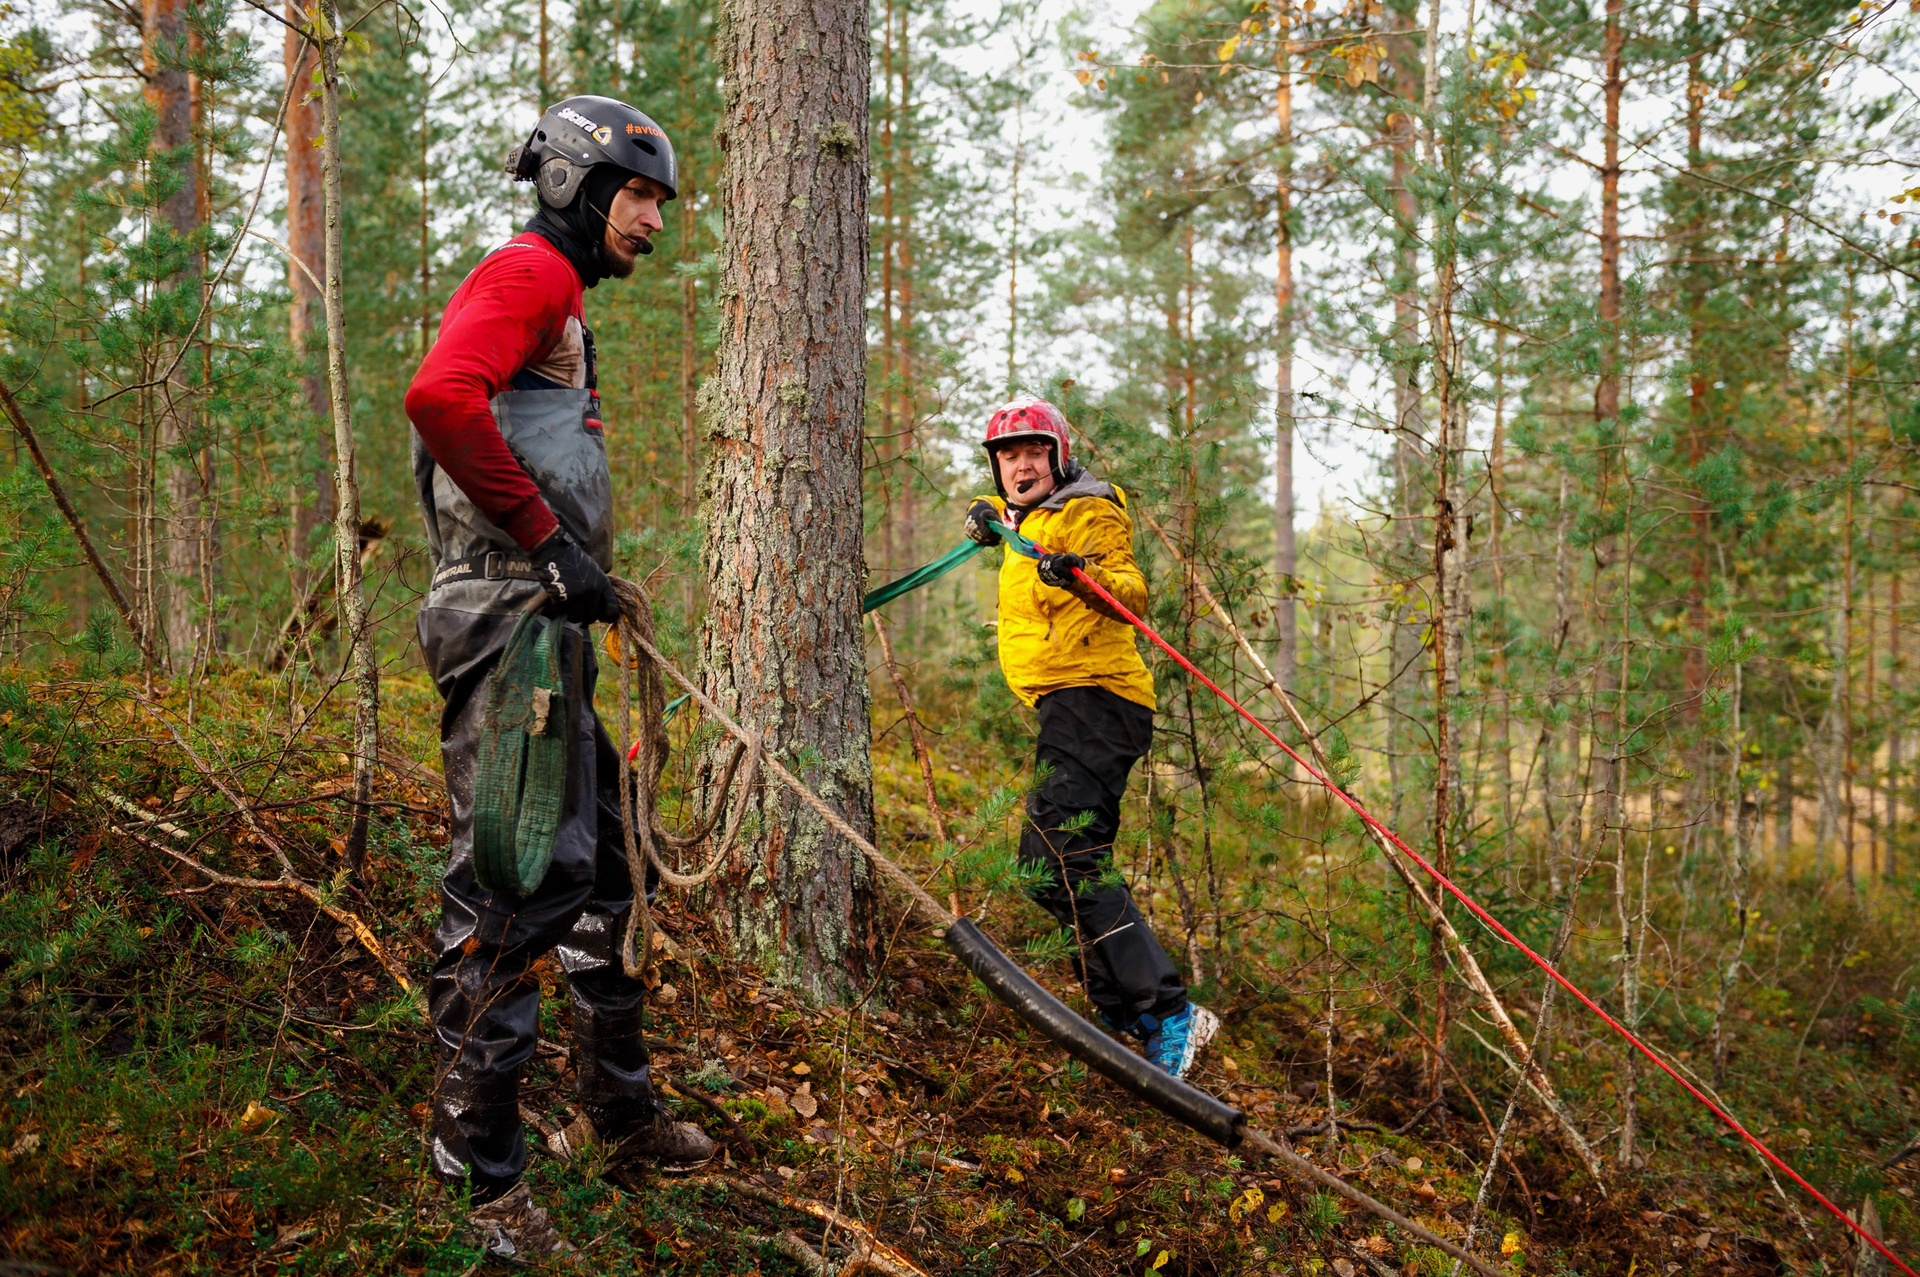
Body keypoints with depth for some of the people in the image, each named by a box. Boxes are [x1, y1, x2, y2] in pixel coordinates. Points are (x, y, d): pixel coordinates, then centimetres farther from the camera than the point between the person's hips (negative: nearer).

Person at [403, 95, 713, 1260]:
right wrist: (548, 536, -21)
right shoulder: (527, 271, -7)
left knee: (598, 867, 16)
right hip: (508, 618, -11)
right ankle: (481, 1169, 0)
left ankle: (624, 1109, 30)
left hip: (553, 621, 11)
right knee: (517, 882, -10)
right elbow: (440, 396, -26)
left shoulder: (562, 301, 25)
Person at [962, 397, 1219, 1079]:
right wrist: (986, 514, 28)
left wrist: (1085, 574, -39)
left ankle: (1167, 1015, -25)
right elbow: (1005, 503, 49)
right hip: (1066, 708, 11)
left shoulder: (1087, 514, -5)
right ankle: (1133, 1018, 15)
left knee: (1063, 855, -24)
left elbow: (1132, 595, -20)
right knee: (1048, 870, 12)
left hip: (1094, 695, -11)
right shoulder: (1028, 517, 22)